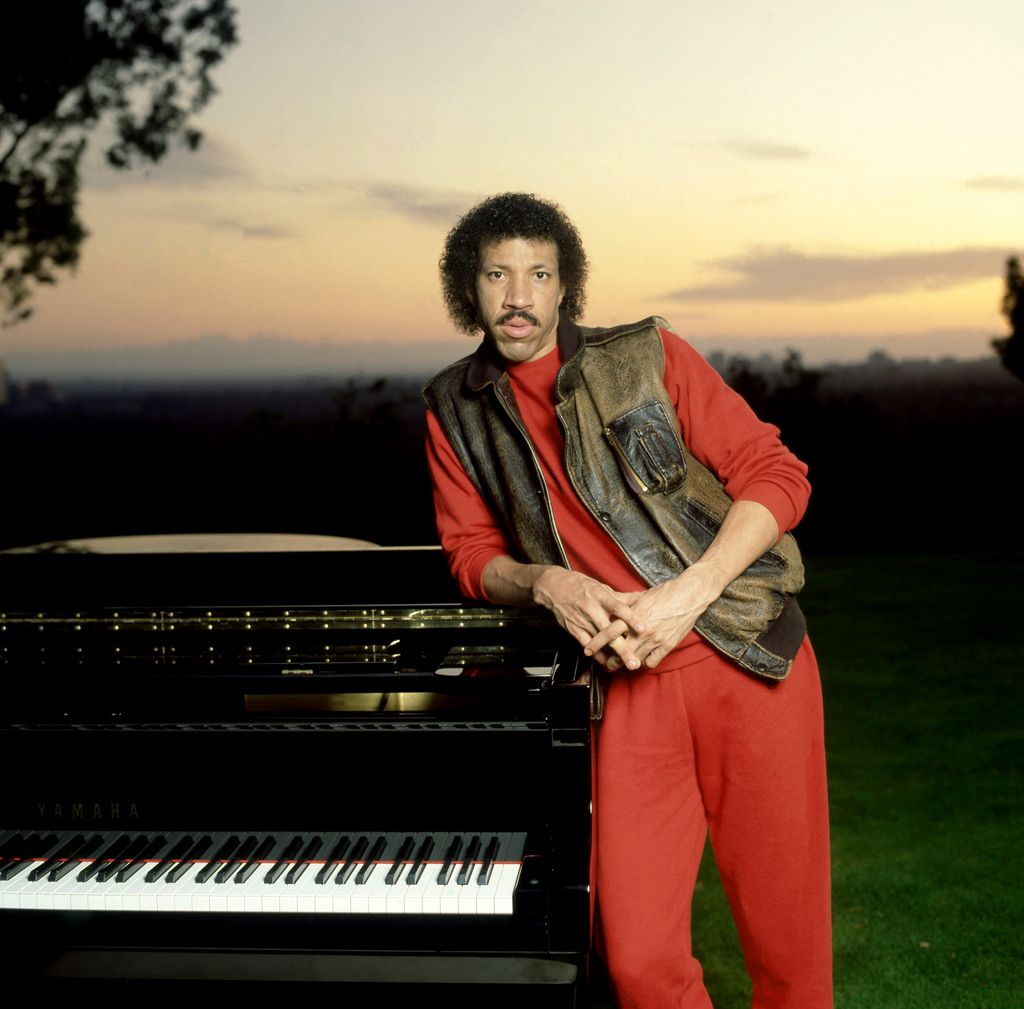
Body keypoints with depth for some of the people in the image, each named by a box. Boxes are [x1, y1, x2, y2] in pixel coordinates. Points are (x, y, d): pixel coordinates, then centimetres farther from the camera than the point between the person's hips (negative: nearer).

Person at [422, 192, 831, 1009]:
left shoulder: (646, 356, 0)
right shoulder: (455, 410, 9)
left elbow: (777, 477, -2)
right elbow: (472, 552, 12)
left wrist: (688, 594, -16)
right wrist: (543, 582, -11)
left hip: (747, 656, -1)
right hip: (633, 684, 2)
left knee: (786, 937, 5)